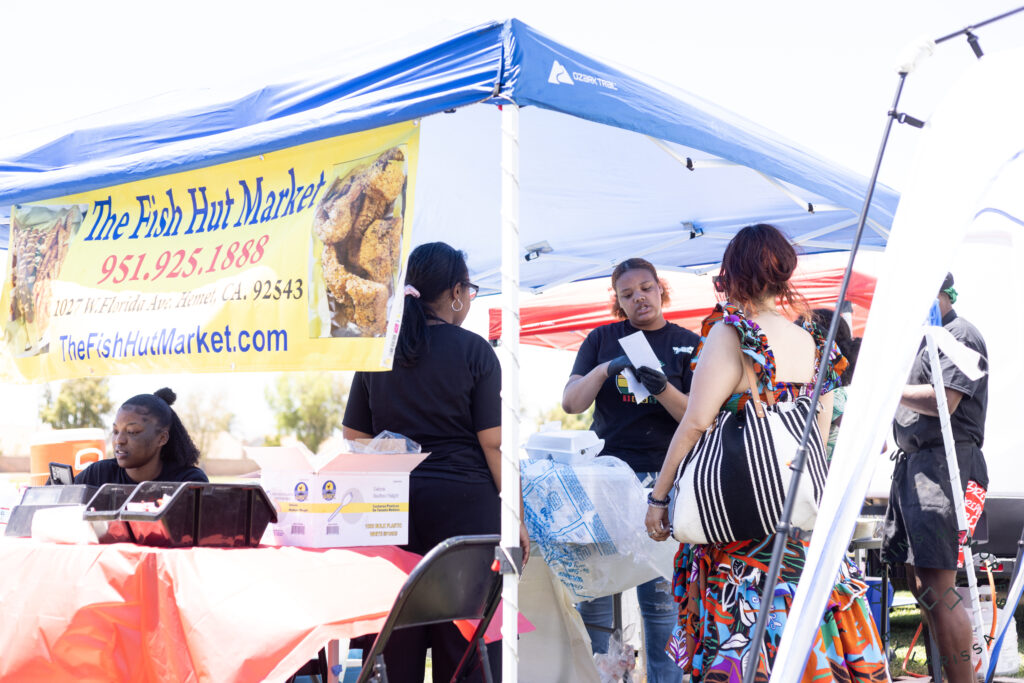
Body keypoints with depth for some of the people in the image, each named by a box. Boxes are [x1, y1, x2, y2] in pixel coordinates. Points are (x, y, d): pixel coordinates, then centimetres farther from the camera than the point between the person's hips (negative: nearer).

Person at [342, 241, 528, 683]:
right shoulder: (473, 351, -4)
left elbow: (354, 439, 10)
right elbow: (493, 443, -8)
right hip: (464, 501, -4)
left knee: (396, 645, 9)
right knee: (466, 646, 1)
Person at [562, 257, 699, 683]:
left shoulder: (688, 344, 8)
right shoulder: (602, 340, 12)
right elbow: (571, 402, 4)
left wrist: (663, 390, -18)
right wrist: (607, 369, -13)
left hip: (660, 476, -1)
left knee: (660, 594, -3)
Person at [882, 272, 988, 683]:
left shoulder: (960, 335, -8)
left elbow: (944, 401, -19)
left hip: (944, 464, -10)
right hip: (912, 463, 10)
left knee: (936, 587, -15)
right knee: (918, 582, 12)